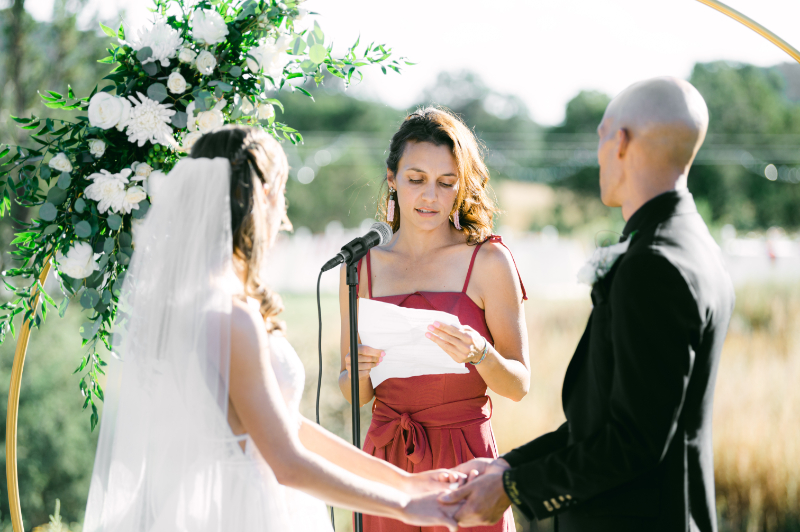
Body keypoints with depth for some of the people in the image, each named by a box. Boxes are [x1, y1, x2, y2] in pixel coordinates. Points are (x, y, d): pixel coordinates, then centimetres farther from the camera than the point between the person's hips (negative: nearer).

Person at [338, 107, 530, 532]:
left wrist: (479, 355, -23)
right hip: (385, 460, 3)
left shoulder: (488, 261, -3)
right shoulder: (362, 267, 6)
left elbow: (518, 385, -3)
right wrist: (357, 370, -12)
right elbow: (354, 394, 10)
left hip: (464, 463, -2)